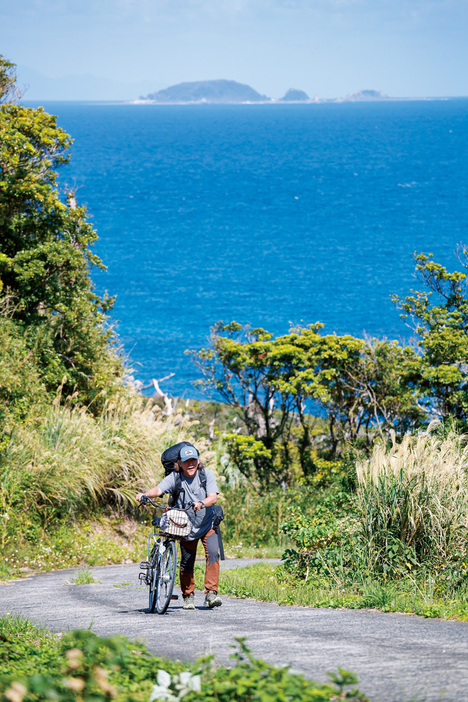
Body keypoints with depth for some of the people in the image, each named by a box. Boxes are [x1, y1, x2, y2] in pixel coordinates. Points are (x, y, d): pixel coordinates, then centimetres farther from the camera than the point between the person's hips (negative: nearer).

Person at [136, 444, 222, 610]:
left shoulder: (206, 474, -9)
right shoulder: (174, 477, -10)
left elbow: (213, 497, -21)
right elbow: (159, 489, -25)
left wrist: (201, 504, -42)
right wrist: (145, 494, -46)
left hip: (207, 525, 0)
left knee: (213, 552, -20)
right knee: (187, 562, 4)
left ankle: (211, 593, -17)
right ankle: (188, 596, 23)